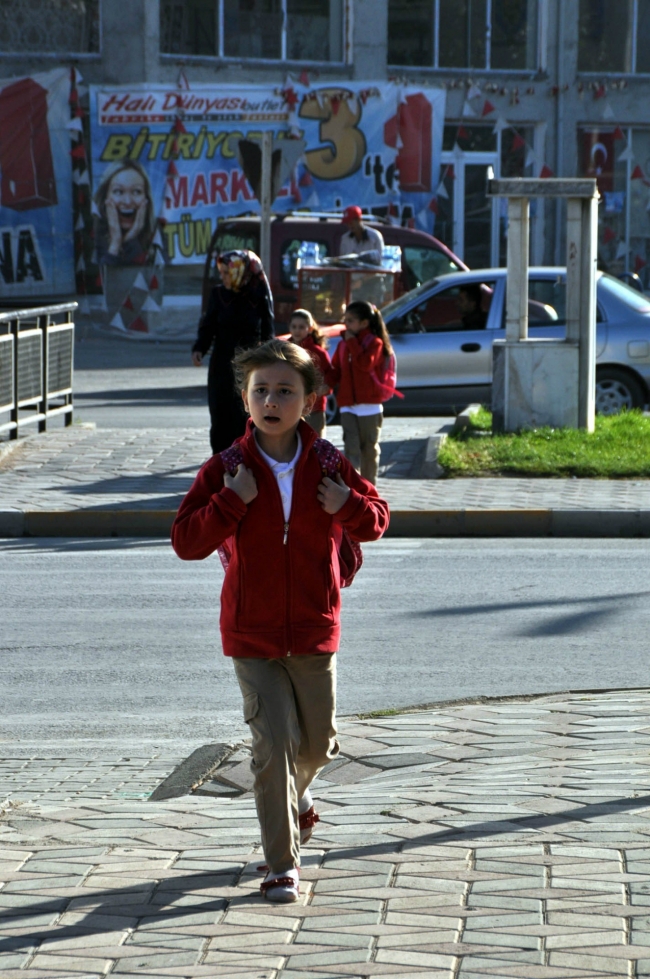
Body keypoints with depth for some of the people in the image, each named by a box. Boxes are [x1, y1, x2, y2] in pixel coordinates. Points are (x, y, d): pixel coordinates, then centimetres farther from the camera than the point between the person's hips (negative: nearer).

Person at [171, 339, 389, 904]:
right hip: (252, 636, -2)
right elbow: (186, 541, -8)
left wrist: (349, 506, -12)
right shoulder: (226, 469, -5)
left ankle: (296, 795, 50)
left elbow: (377, 519, 10)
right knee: (273, 745, -9)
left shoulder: (328, 465, -1)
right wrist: (229, 502, -21)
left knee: (316, 744, 15)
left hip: (315, 634, 2)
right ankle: (282, 864, 0)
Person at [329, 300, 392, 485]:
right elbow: (336, 370, 9)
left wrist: (352, 342, -14)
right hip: (347, 404, 3)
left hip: (369, 403, -3)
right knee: (351, 447, -7)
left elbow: (365, 364, -21)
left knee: (369, 448, 6)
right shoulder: (343, 344, 11)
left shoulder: (375, 342, -4)